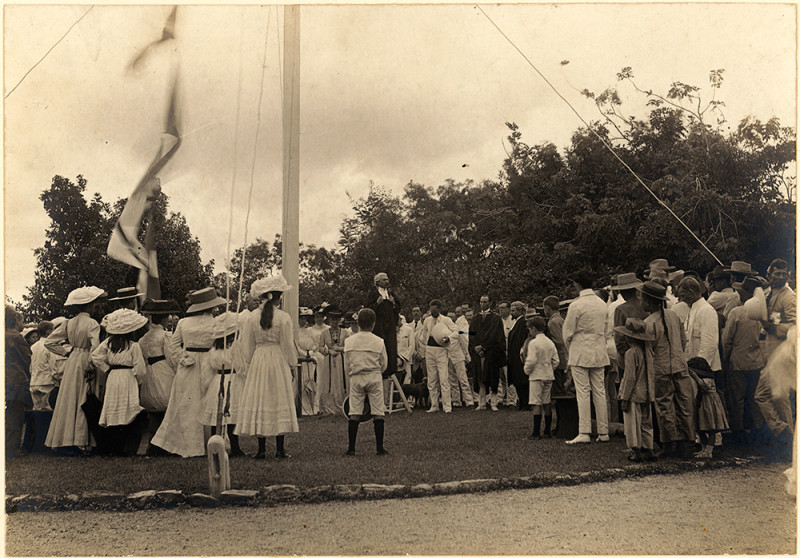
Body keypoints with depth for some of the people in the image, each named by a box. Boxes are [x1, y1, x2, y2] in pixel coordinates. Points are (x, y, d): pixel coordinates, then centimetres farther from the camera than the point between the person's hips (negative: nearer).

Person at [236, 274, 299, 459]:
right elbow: (287, 345, -5)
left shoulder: (252, 317, 0)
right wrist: (292, 365, 7)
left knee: (258, 402, 6)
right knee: (279, 401, 3)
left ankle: (261, 449, 6)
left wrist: (248, 366, 14)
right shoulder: (283, 318, -9)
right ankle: (280, 449, 4)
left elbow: (247, 346, 4)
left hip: (258, 362, 2)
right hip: (278, 361, -2)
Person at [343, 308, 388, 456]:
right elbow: (384, 364, 3)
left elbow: (347, 364, 5)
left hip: (356, 378, 1)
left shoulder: (349, 341, -1)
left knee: (354, 413, 4)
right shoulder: (379, 342, -5)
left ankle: (351, 448, 3)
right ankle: (379, 447, 5)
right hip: (375, 377, -1)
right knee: (378, 413, 4)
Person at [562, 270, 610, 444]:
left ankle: (584, 433, -5)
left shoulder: (576, 305, -13)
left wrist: (569, 352, 9)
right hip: (599, 353, 6)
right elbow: (605, 327, 15)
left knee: (583, 393, -3)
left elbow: (567, 333, -8)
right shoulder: (602, 304, 6)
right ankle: (603, 433, 11)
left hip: (580, 354, -6)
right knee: (600, 392, 8)